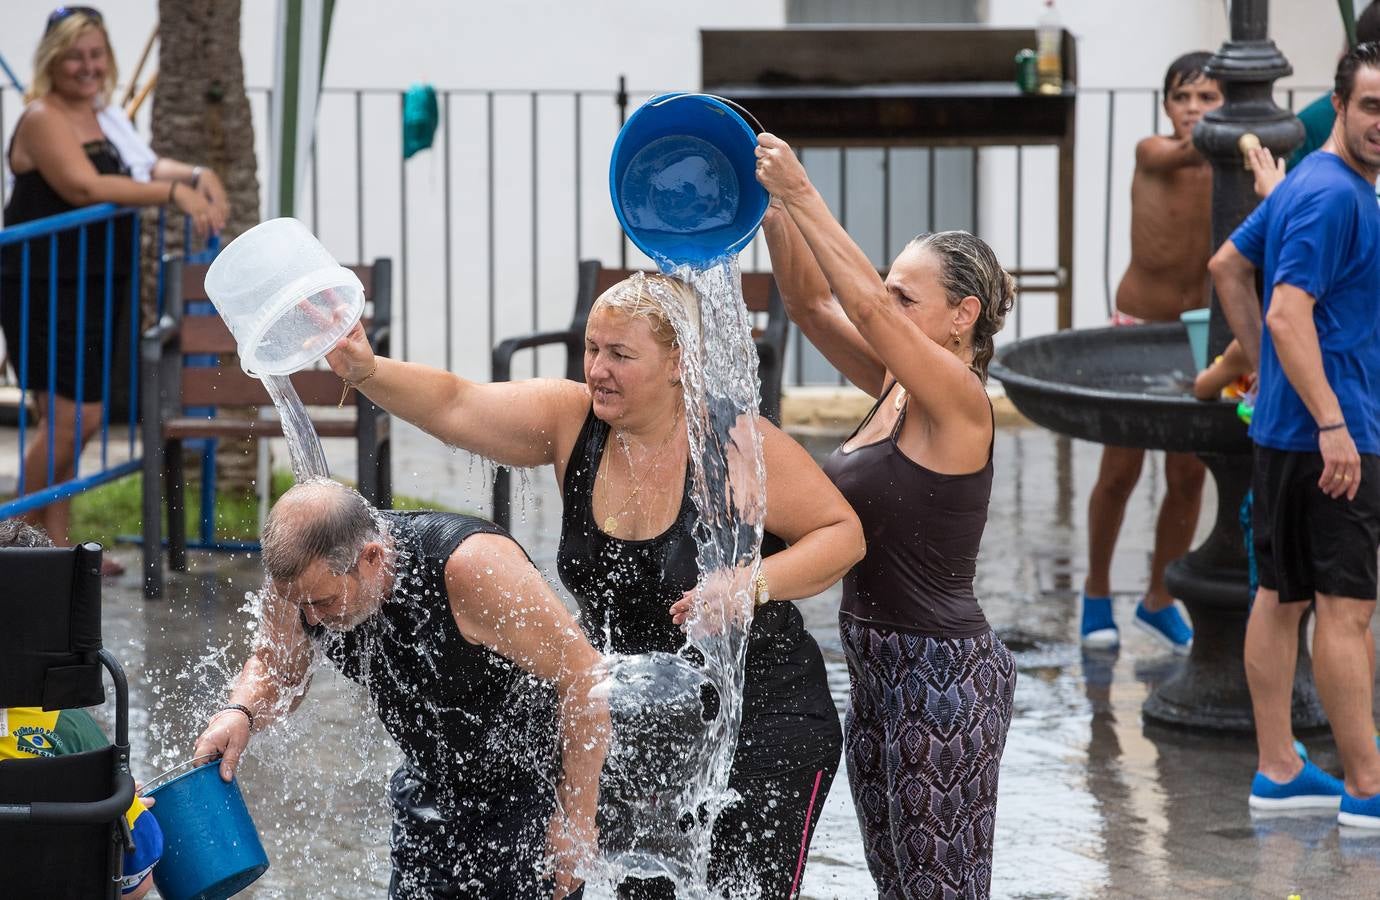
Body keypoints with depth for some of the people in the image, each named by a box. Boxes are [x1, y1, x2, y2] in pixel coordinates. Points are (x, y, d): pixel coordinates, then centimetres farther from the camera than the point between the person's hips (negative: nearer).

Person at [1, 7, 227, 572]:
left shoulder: (104, 116, 14)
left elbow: (144, 168, 19)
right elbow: (84, 186, -25)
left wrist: (198, 176, -2)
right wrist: (174, 193, -27)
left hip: (99, 288, 8)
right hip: (48, 292, -8)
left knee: (73, 418, 11)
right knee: (73, 416, -11)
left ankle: (57, 545, 18)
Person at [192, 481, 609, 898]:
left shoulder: (472, 567, -34)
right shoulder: (300, 575, -17)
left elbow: (583, 678, -25)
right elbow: (275, 667, 6)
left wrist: (576, 820, -21)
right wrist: (240, 714, -18)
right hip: (431, 794, 6)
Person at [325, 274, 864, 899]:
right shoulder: (570, 420, -4)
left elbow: (843, 532, -8)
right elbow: (455, 406, -15)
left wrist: (754, 583, -24)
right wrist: (366, 371, -32)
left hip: (762, 723, -5)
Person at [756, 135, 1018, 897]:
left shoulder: (960, 401, -15)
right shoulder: (894, 390, 9)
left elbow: (867, 307, -26)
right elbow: (812, 302, 8)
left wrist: (799, 196, -25)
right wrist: (773, 210, -6)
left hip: (944, 673, -9)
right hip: (878, 665, 9)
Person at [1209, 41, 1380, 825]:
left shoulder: (1311, 184, 13)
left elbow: (1229, 267, 23)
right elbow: (1289, 314, -23)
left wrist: (1266, 371, 23)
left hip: (1289, 429, 10)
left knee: (1283, 599, 11)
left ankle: (1279, 771, 15)